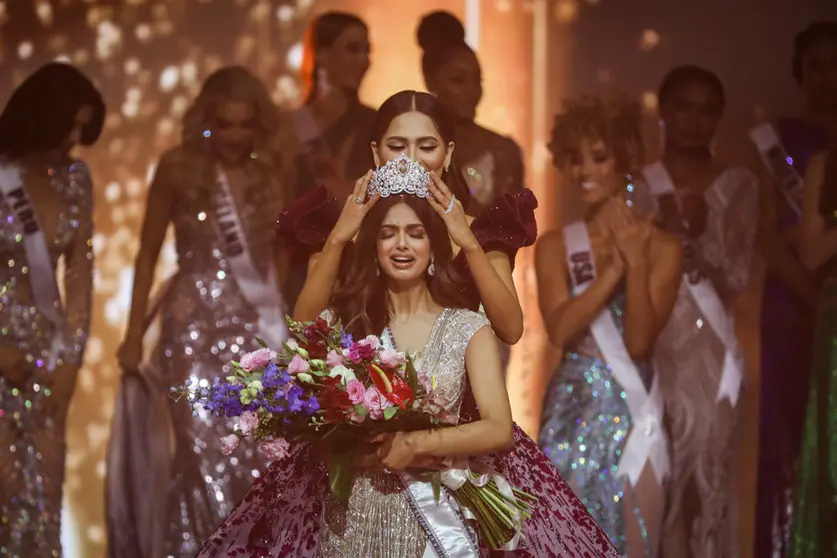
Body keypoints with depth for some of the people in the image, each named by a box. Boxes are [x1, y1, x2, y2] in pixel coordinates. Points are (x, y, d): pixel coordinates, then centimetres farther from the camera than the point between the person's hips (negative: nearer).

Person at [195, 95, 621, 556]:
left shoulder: (469, 329, 1)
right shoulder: (342, 321, 4)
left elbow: (500, 429, -9)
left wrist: (417, 445, -20)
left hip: (440, 515, -1)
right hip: (354, 515, 1)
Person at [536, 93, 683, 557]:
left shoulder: (662, 248, 0)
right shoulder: (554, 246, 4)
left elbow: (639, 341, -9)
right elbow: (560, 329, -11)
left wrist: (635, 261, -15)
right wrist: (615, 267, -14)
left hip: (633, 411, -1)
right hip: (573, 410, 1)